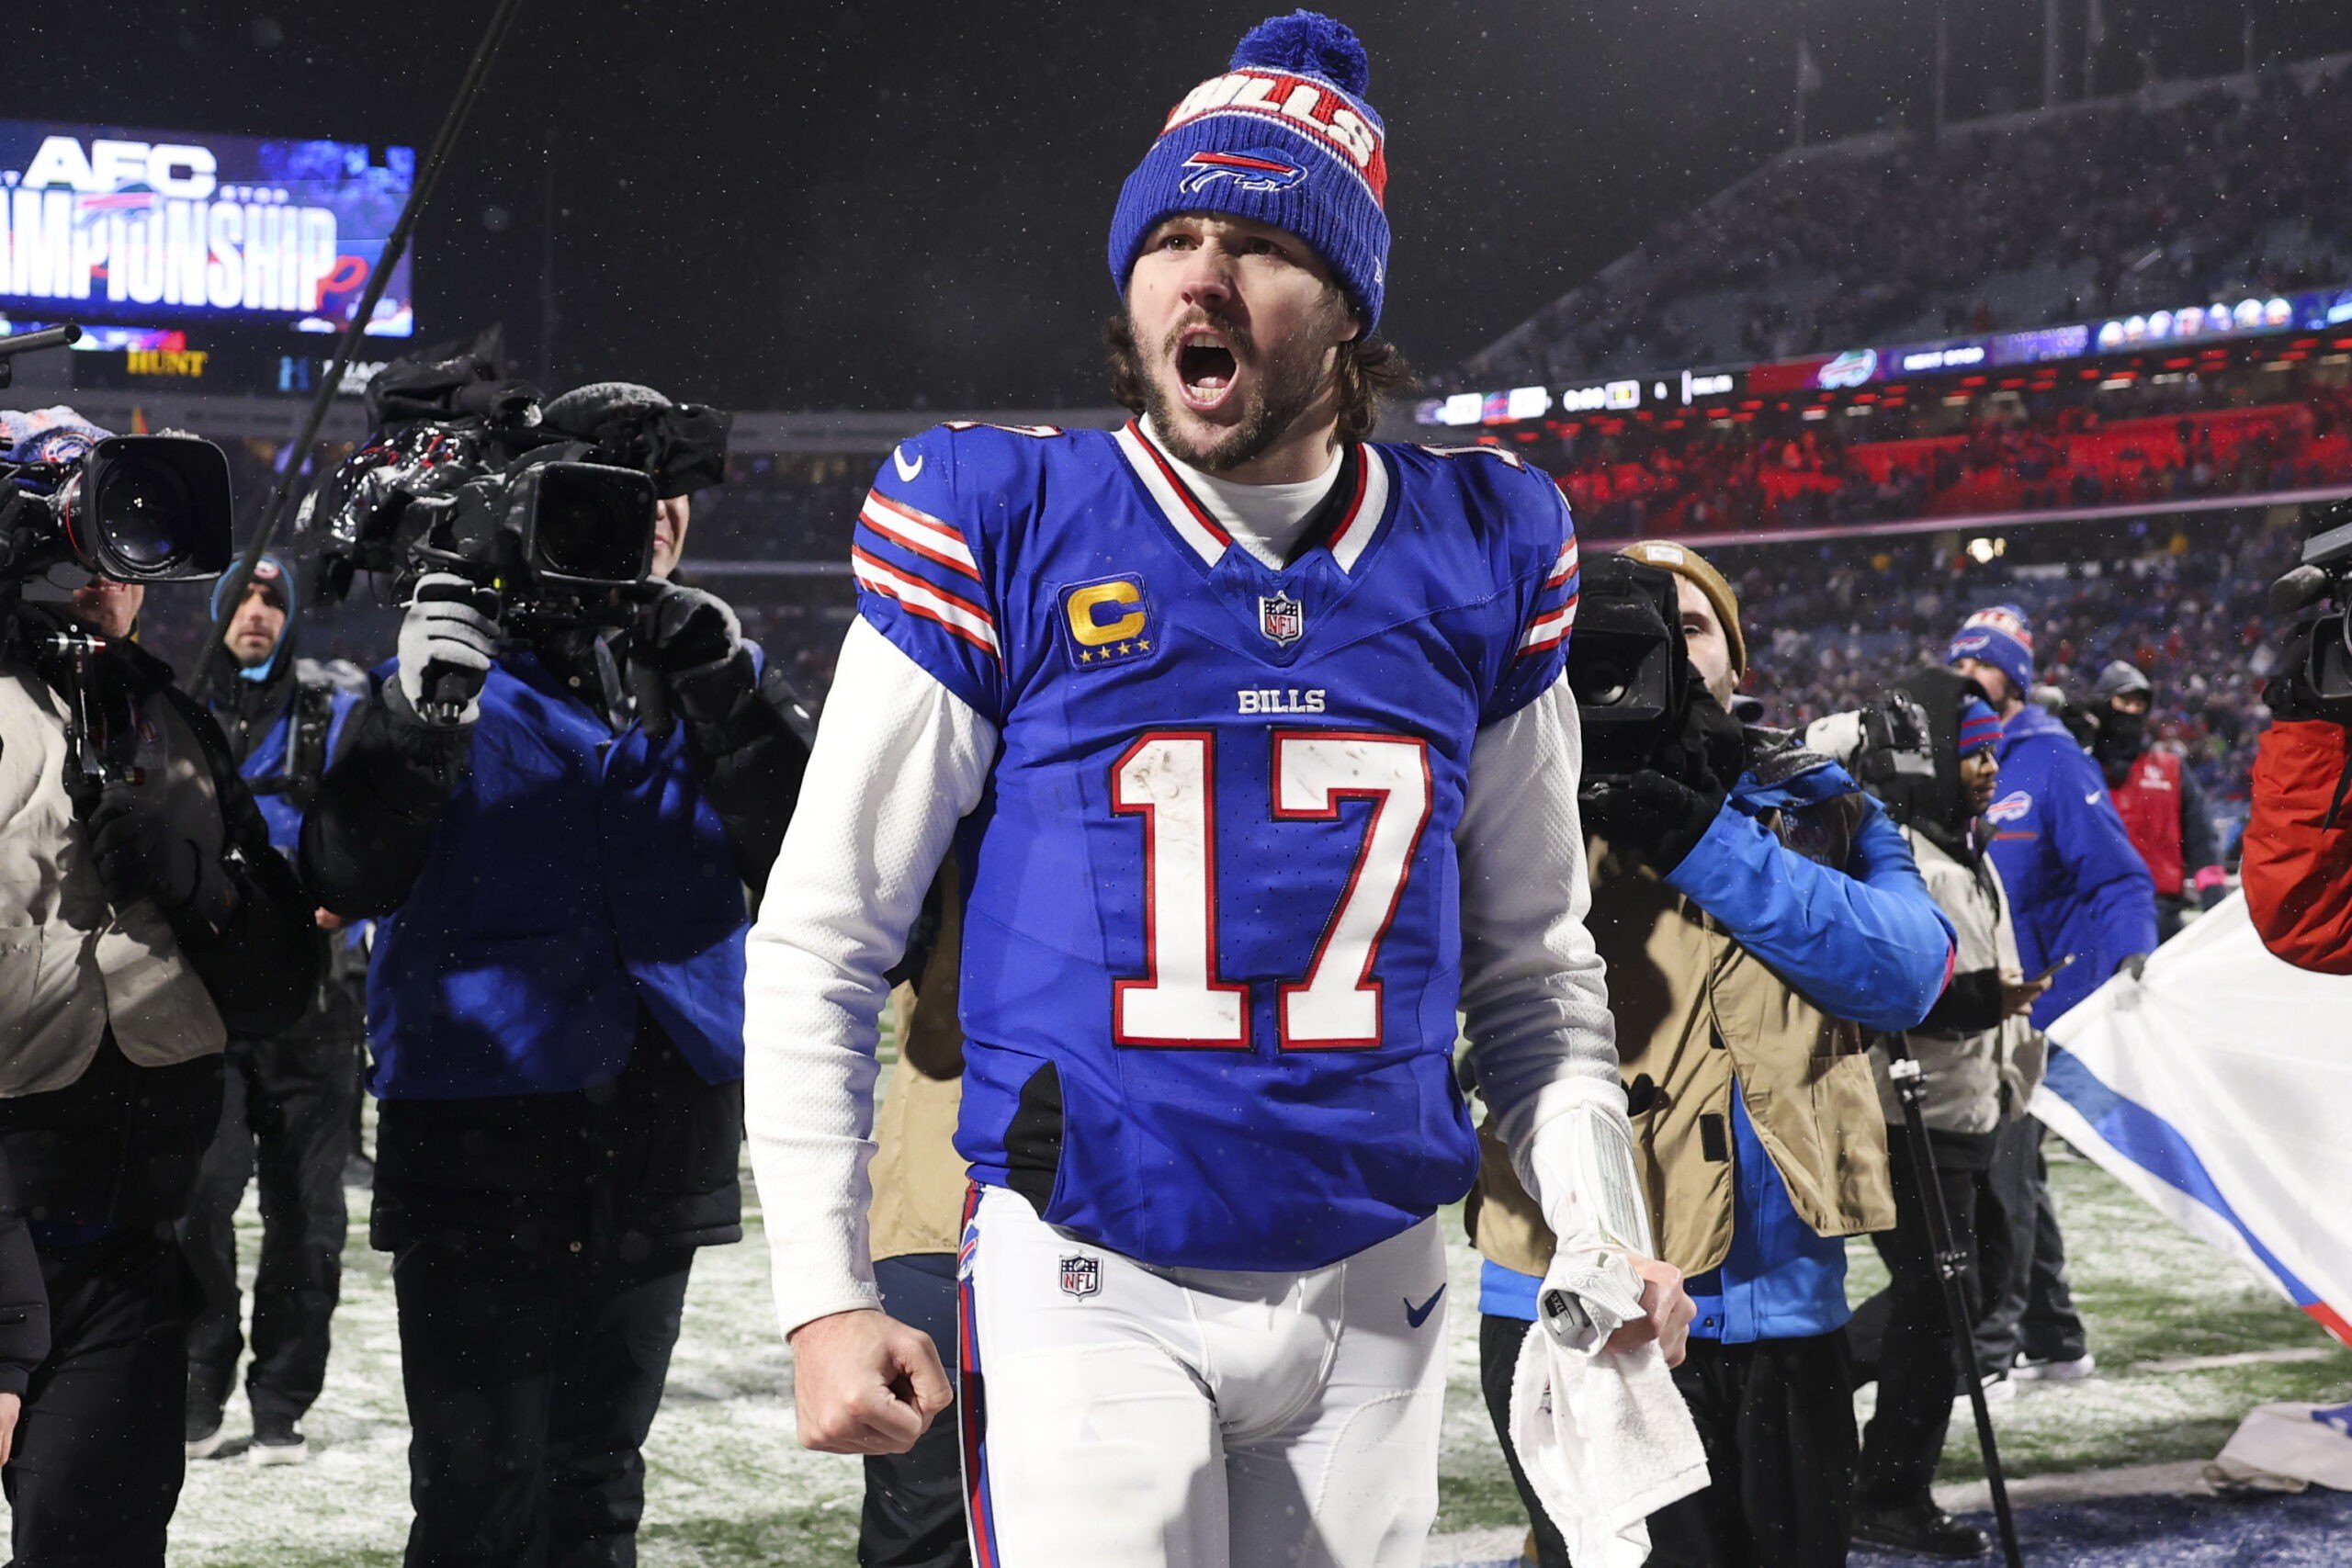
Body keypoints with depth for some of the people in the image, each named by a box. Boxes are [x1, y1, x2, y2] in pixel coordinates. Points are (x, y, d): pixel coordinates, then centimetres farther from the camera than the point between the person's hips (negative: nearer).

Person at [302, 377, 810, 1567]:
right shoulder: (461, 659, 1)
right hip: (481, 1144, -3)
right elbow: (348, 877, -8)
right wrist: (419, 715, -22)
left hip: (661, 1145, 4)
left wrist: (719, 685, -19)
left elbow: (795, 859, -6)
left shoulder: (715, 678, 10)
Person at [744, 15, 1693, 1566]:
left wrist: (1602, 1231, -1)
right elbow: (818, 941, -3)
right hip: (1087, 1285, -3)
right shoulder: (1004, 528, -7)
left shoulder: (1478, 556, 3)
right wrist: (823, 1291, -10)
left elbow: (1532, 955, 13)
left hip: (1372, 1292, 4)